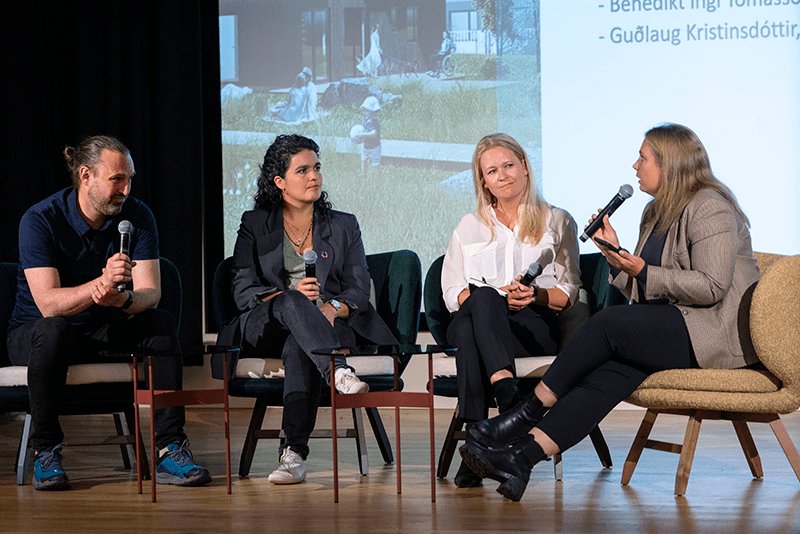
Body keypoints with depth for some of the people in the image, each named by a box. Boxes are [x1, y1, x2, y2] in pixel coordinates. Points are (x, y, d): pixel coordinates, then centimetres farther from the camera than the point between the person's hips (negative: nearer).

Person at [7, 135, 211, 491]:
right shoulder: (41, 220, -18)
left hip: (104, 332, 4)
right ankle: (45, 451, -22)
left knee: (161, 323, -23)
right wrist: (101, 283, -45)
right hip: (32, 334, -4)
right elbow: (48, 303, -28)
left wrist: (122, 298, -39)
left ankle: (170, 449, -25)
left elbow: (151, 294, -14)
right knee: (54, 332, -38)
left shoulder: (137, 216, -6)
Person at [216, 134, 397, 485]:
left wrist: (333, 308, -16)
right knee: (292, 303, -37)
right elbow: (243, 291, 3)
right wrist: (288, 296, -16)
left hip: (333, 324, 0)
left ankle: (293, 453, -48)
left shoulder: (344, 226, 18)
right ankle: (339, 373, -59)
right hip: (268, 329, 0)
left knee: (298, 348, -38)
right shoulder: (255, 225, 14)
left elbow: (359, 289, 8)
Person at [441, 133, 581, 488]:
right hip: (475, 316, 2)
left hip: (535, 327, -2)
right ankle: (508, 394, -57)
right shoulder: (470, 227, 23)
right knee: (481, 298, -39)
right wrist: (498, 297, -9)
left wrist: (536, 294, -12)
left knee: (470, 331, -38)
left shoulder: (557, 222, 18)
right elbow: (452, 293, 11)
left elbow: (569, 293, 10)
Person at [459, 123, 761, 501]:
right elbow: (641, 292, 17)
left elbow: (711, 287, -18)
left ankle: (529, 412, -14)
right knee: (613, 371, -21)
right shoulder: (655, 213, 19)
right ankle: (523, 455, -38)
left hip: (718, 333, -7)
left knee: (607, 323, -23)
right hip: (677, 327, 7)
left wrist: (642, 271, -18)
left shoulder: (709, 208, -8)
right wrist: (616, 256, 2)